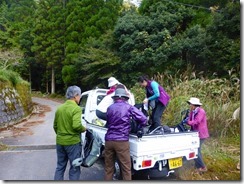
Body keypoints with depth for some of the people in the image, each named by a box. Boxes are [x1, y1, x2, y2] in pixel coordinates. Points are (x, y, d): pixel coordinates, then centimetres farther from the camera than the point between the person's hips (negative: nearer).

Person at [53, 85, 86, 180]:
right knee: (74, 168, 7)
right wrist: (83, 129, -8)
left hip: (60, 142, 7)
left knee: (60, 166, 19)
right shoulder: (76, 108, -15)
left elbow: (55, 126, 14)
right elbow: (76, 125, -27)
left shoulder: (59, 108, 7)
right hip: (73, 142, -7)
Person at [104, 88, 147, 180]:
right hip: (121, 141, -4)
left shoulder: (110, 108, 12)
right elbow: (143, 119, -3)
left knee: (108, 168, 14)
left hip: (108, 140, 5)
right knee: (126, 168, 5)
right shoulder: (128, 107, 0)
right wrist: (141, 126, 16)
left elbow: (108, 122, 16)